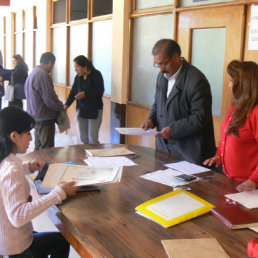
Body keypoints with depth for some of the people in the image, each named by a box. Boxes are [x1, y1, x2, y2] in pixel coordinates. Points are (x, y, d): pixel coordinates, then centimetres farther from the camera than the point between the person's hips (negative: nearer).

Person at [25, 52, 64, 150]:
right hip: (45, 118, -10)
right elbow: (50, 99, -21)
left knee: (38, 148, 18)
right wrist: (61, 107, -2)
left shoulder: (33, 73, 11)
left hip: (36, 117, 10)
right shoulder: (43, 75, -19)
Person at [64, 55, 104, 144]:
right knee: (83, 138, 10)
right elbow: (73, 91, 10)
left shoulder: (96, 75, -10)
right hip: (81, 110, 6)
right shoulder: (78, 77, 8)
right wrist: (67, 105, -1)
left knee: (92, 139, -8)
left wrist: (85, 94, -23)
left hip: (94, 111, -6)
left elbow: (100, 91, -16)